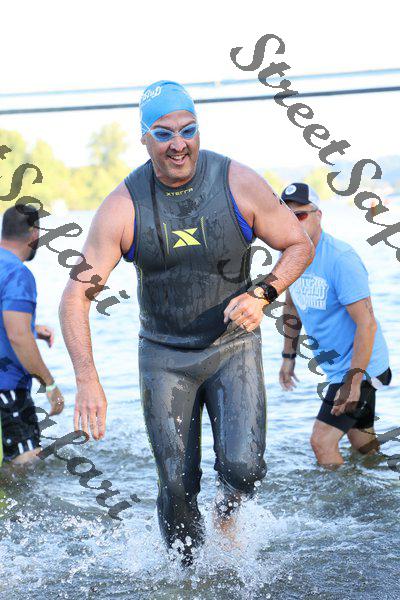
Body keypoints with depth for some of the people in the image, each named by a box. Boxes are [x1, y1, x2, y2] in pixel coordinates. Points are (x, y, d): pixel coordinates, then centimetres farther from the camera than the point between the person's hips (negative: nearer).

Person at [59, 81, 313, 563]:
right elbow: (76, 296, -14)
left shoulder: (239, 185, -12)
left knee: (242, 466, -17)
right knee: (177, 486, 1)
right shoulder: (122, 207, -14)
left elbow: (300, 245, 1)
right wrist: (87, 380, -27)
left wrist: (262, 295, -18)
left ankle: (228, 510, 19)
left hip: (234, 346, 0)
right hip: (164, 355, 0)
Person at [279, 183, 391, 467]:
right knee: (362, 442, 20)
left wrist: (354, 380, -28)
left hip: (359, 364, -8)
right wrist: (288, 356, 19)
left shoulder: (341, 259, -25)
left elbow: (367, 324, -27)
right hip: (334, 365, 8)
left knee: (322, 442, -14)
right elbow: (292, 306, 18)